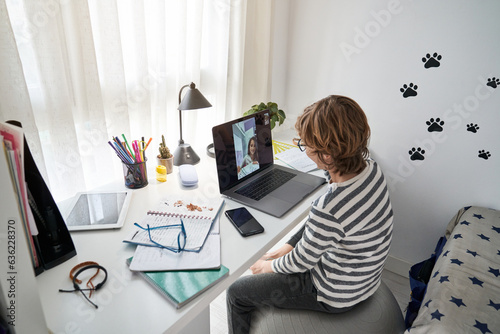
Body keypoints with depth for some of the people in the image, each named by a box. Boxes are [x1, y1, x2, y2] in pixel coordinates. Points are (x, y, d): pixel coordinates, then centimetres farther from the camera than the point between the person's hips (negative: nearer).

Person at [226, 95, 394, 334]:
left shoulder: (330, 209, -41)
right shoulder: (369, 168, -14)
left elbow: (301, 262, -21)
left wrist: (271, 265, -1)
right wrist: (290, 245, 4)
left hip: (335, 295, -8)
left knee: (236, 293, 7)